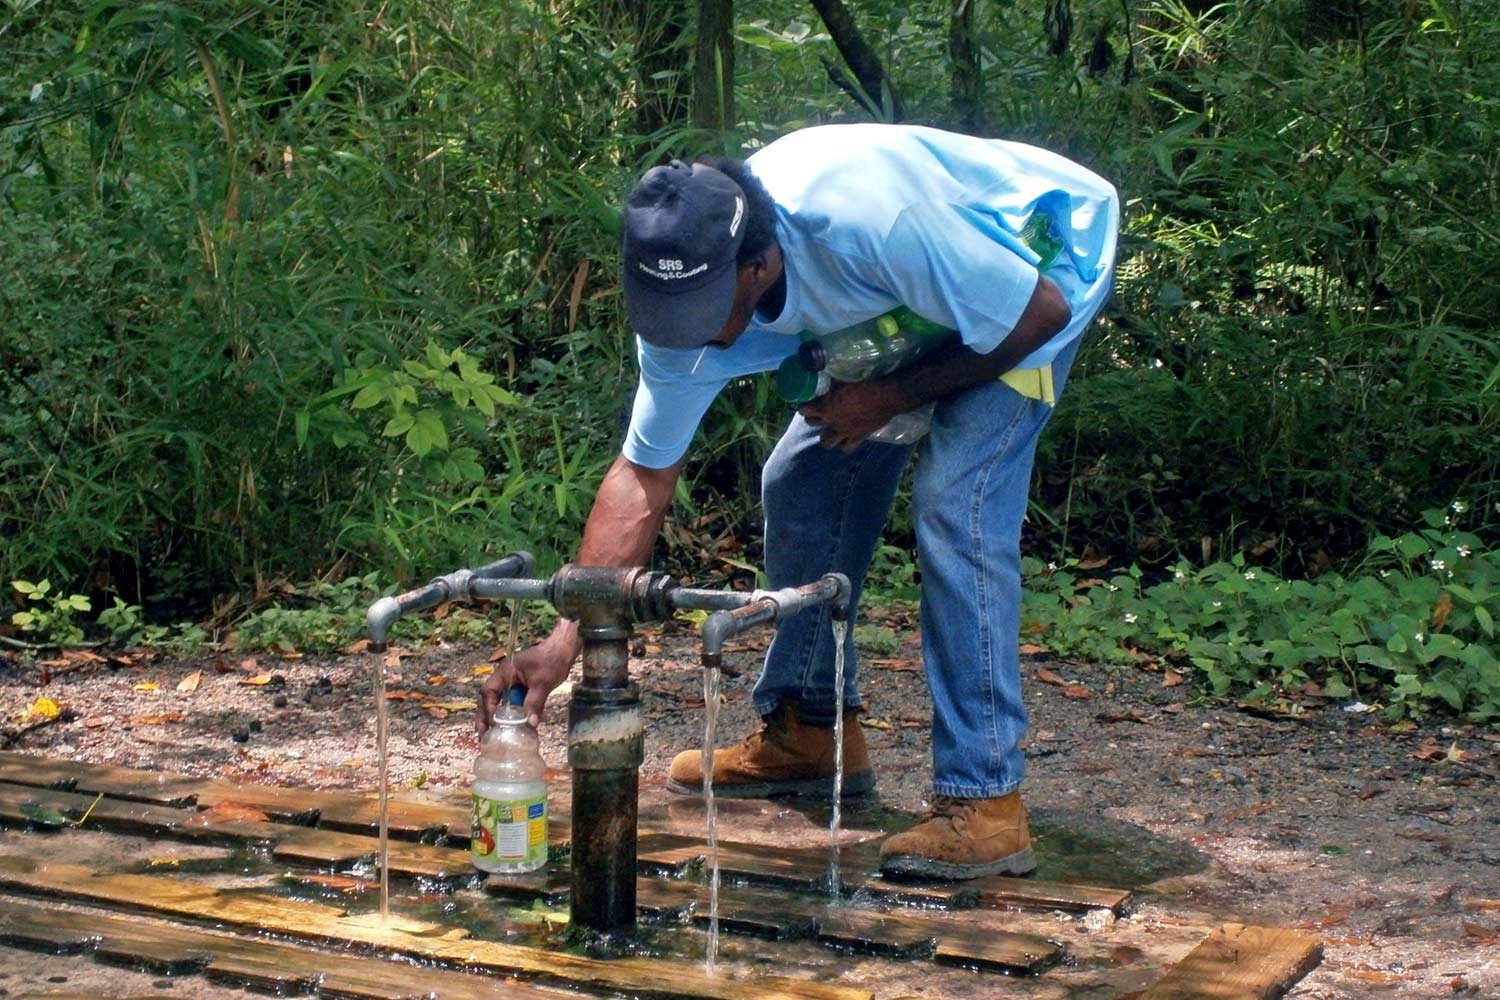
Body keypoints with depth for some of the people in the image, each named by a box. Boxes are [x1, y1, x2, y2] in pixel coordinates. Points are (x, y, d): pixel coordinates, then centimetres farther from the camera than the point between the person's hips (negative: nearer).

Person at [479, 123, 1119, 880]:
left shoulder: (865, 220, -41)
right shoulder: (686, 292, -20)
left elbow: (1040, 315, -27)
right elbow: (642, 478, -12)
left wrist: (891, 398, -21)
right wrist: (562, 640, -19)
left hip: (1048, 254, -7)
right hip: (916, 303, 7)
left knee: (955, 499, -23)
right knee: (801, 481, 2)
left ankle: (985, 803, -20)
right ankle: (809, 733, 19)